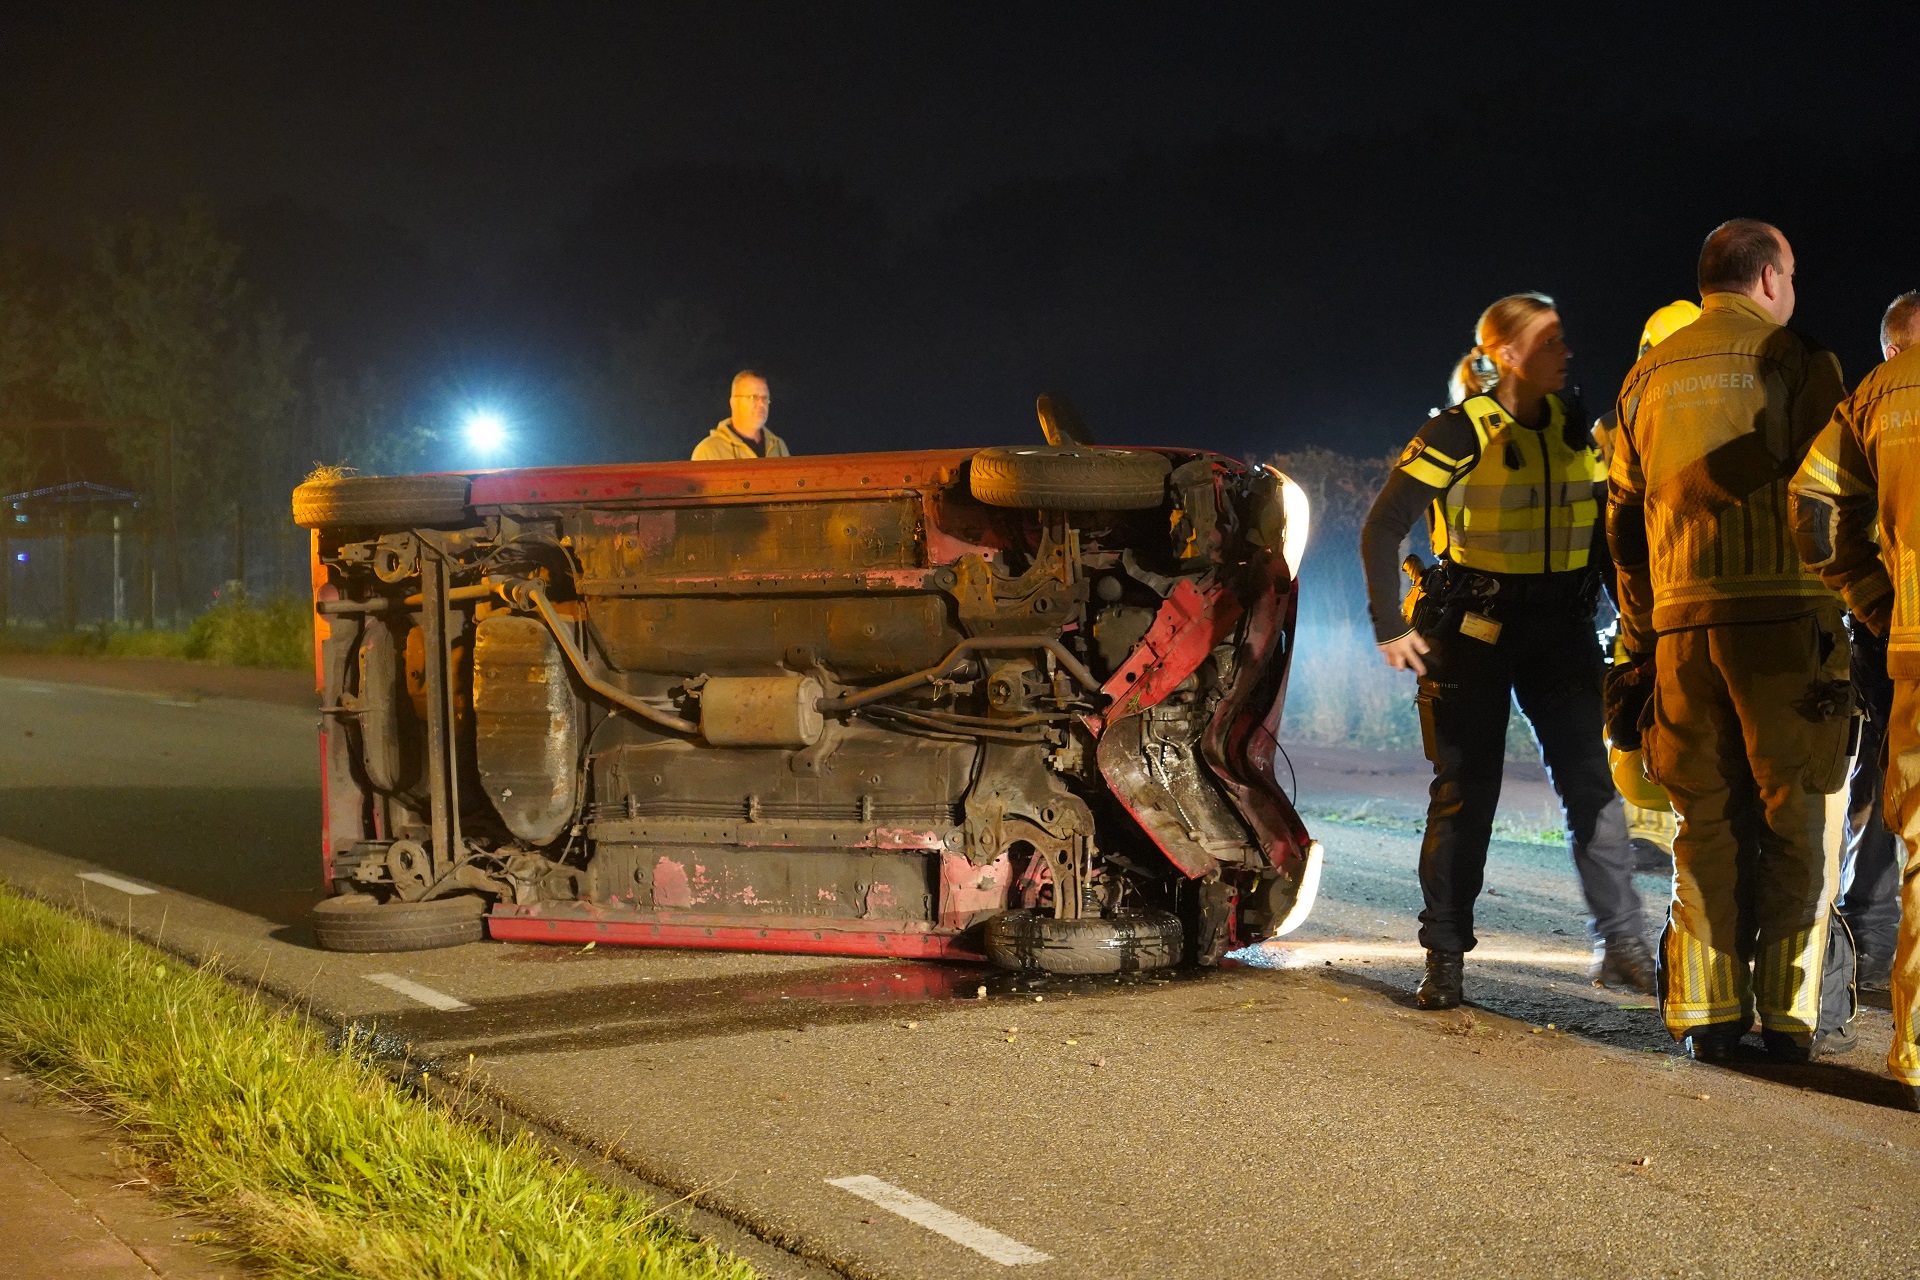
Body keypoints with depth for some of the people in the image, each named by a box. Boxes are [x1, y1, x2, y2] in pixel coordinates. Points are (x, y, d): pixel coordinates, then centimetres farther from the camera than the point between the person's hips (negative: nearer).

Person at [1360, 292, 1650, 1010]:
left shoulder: (1574, 426, 5)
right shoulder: (1459, 433, -11)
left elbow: (1603, 524, 15)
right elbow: (1382, 528, -10)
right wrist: (1390, 627, -15)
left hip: (1561, 628, 4)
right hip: (1473, 629, -4)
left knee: (1591, 782, -1)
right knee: (1466, 792, 1)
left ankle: (1621, 945, 6)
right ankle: (1444, 957, 9)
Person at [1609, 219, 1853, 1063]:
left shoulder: (1648, 377, 14)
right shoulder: (1799, 363, 1)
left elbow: (1622, 518, 15)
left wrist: (1639, 636, 20)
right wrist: (1838, 611, 4)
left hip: (1680, 620, 4)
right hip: (1784, 612, -4)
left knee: (1704, 819, 9)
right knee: (1796, 814, 2)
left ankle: (1706, 1010, 9)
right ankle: (1793, 1011, 0)